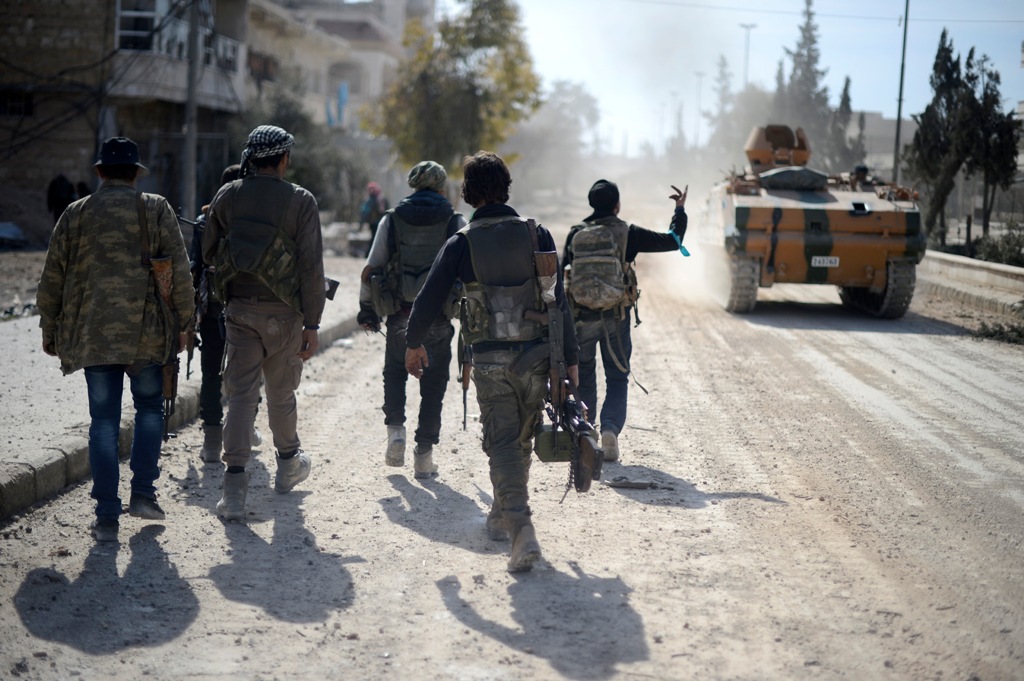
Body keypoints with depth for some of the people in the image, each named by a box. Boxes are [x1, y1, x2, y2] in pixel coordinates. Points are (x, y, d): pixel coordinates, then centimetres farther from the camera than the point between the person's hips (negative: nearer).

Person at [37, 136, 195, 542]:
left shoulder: (75, 214, 6)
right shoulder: (156, 209, 0)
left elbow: (52, 278, 9)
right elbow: (179, 271, -2)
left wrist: (50, 330, 19)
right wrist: (183, 323, 7)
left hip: (92, 335, 1)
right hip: (146, 333, -1)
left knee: (104, 420, 4)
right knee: (149, 407, 17)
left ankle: (107, 517, 2)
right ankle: (143, 493, 11)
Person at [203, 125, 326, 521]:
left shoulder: (227, 196, 1)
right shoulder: (300, 201, -7)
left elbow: (209, 254, 10)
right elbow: (312, 267, -10)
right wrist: (312, 324, -7)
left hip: (239, 309, 2)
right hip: (284, 312, -2)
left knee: (241, 393, 1)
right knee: (281, 391, 15)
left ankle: (234, 487, -9)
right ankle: (289, 464, 36)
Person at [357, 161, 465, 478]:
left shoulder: (392, 220, 2)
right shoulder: (456, 223, -1)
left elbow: (371, 269, 0)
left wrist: (366, 308, 8)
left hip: (399, 316, 1)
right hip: (439, 318, -1)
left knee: (395, 371, 23)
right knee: (433, 384, 8)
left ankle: (395, 428, 5)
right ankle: (424, 453, 8)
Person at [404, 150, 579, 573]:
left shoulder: (461, 243, -2)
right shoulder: (537, 234, 0)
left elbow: (429, 300, 4)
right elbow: (558, 300, -2)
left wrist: (414, 344, 22)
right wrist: (570, 358, 3)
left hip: (489, 361, -2)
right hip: (535, 359, 2)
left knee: (502, 444, 1)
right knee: (522, 440, 18)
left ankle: (521, 527, -18)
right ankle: (503, 515, 34)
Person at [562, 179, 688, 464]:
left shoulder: (575, 234, 1)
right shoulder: (627, 233, -5)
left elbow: (562, 275, 5)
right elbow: (672, 240, 1)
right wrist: (680, 210, 16)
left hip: (581, 316, 2)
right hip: (616, 317, -2)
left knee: (583, 377, 14)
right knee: (617, 378, 7)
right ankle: (610, 427, -12)